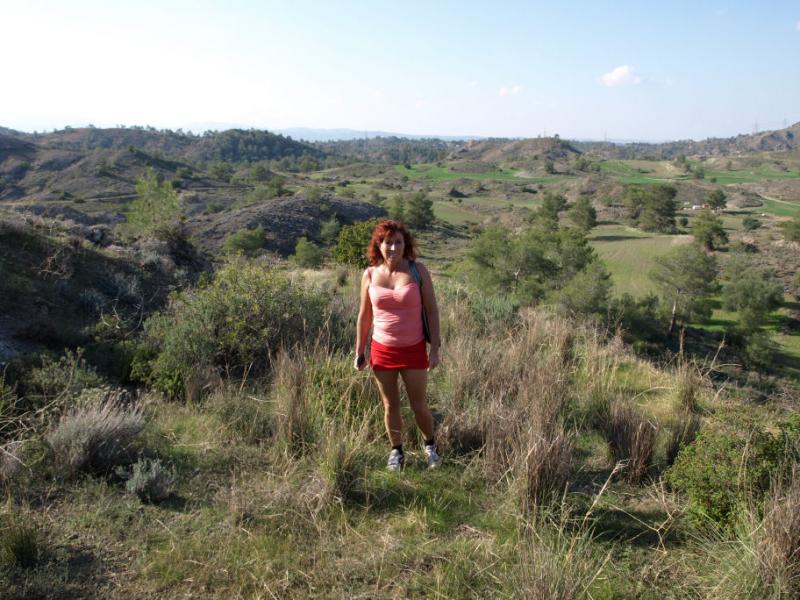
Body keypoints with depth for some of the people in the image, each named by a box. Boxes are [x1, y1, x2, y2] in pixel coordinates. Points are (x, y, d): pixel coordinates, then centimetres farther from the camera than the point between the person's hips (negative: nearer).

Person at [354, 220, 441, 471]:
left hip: (413, 350, -1)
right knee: (390, 406, 13)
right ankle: (396, 451, 32)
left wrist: (435, 349, -8)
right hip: (382, 351, 2)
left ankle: (430, 445, 35)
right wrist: (359, 352, 6)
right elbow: (364, 316, 5)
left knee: (419, 406, 8)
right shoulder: (370, 274, -3)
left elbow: (432, 310, -5)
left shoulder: (418, 271, -8)